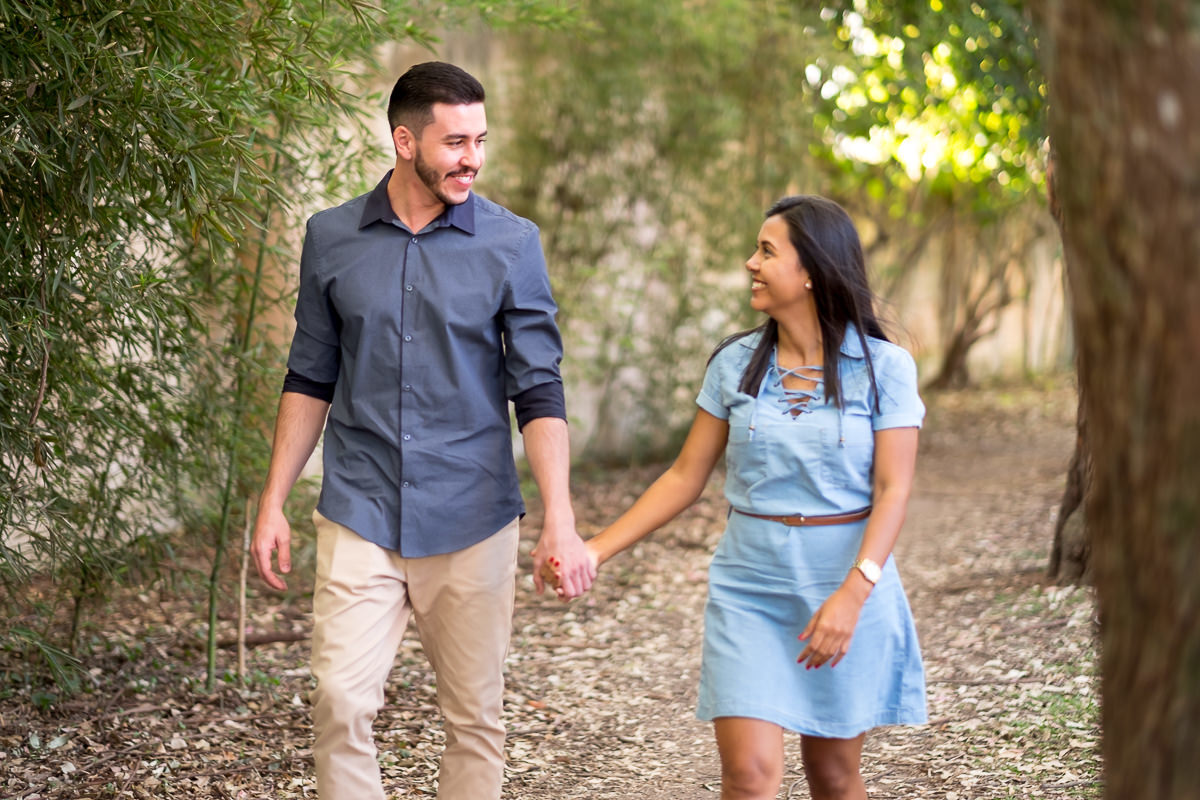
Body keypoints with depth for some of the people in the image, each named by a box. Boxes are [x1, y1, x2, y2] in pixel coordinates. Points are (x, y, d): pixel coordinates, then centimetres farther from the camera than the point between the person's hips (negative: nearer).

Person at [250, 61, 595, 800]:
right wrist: (274, 502, 7)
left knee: (476, 718, 7)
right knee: (342, 702, -9)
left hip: (471, 521, 0)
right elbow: (311, 380, 11)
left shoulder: (511, 243, -2)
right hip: (360, 517, 1)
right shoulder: (332, 238, 3)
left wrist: (561, 523, -13)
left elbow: (539, 390, -5)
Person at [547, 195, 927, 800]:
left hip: (848, 586, -2)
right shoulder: (735, 364, 4)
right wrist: (596, 549, -1)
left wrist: (852, 594, -22)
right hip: (748, 589, 2)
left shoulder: (883, 367, -4)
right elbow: (685, 477, 7)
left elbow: (892, 490, -10)